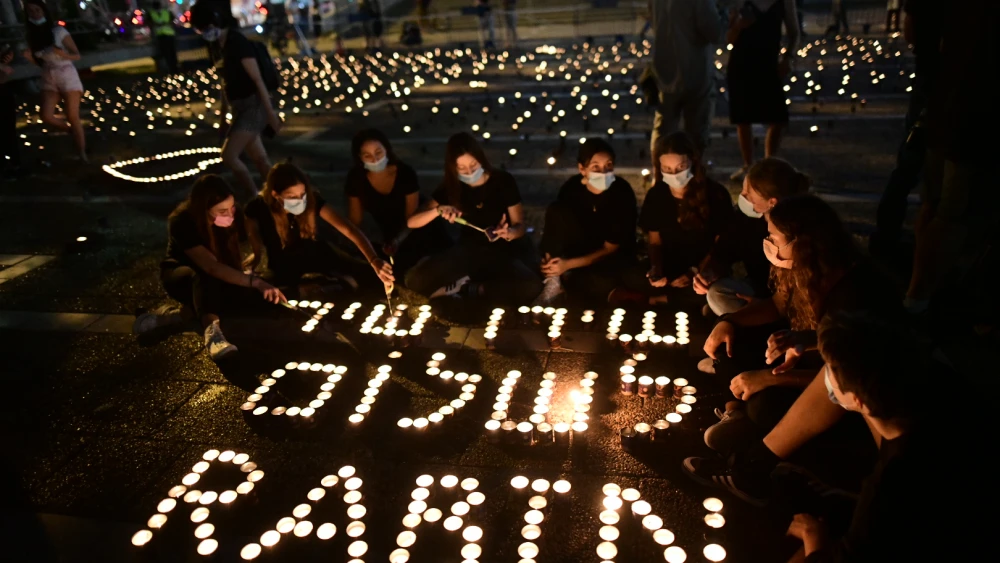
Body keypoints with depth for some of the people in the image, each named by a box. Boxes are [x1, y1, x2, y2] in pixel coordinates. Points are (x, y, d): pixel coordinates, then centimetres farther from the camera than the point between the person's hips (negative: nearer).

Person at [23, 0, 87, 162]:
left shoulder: (58, 31, -7)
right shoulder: (31, 35, 6)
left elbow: (77, 55, -7)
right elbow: (40, 62, 12)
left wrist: (62, 54, -26)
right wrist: (28, 57, -8)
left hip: (67, 76, -4)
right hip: (48, 79, 4)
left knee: (73, 117, -6)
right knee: (46, 117, -11)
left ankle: (83, 155, 0)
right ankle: (76, 132, 15)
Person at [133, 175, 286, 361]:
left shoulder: (235, 215, -19)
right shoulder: (182, 222, -31)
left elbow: (259, 249, -14)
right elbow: (212, 267, -41)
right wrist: (255, 281, -51)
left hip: (218, 280, 4)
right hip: (179, 275, -3)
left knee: (247, 293, -30)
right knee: (203, 276, -39)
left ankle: (176, 314, -25)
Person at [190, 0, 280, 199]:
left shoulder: (238, 43, -17)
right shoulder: (214, 46, 9)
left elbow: (258, 80, -18)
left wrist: (271, 114, -19)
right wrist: (223, 115, 19)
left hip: (253, 106, -9)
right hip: (239, 108, 9)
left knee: (228, 156, -13)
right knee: (260, 160, 11)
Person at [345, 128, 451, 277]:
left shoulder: (405, 173, -28)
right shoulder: (356, 178, -22)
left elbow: (411, 216, -25)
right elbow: (355, 220, -12)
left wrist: (397, 241, -43)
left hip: (421, 228, -2)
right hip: (391, 235, 2)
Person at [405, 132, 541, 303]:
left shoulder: (503, 181, -10)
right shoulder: (450, 187, -4)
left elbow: (520, 225, -5)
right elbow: (411, 222, -7)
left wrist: (509, 233, -30)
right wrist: (438, 210, -27)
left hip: (504, 250, -1)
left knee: (530, 287, -35)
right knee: (415, 280, -23)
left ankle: (467, 289, -16)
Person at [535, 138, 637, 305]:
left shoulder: (622, 193, -20)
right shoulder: (572, 187, -13)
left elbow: (610, 248, -17)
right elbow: (555, 228, -3)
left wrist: (568, 264, -25)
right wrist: (549, 258, -23)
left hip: (613, 258, -3)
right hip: (580, 249, 3)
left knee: (601, 283, -39)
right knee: (556, 211, -23)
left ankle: (561, 279, -11)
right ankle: (552, 280, -20)